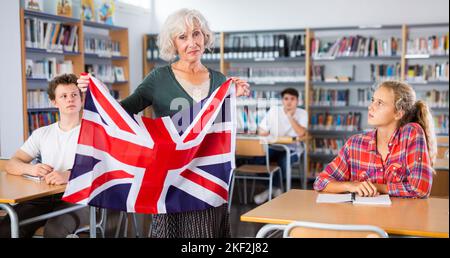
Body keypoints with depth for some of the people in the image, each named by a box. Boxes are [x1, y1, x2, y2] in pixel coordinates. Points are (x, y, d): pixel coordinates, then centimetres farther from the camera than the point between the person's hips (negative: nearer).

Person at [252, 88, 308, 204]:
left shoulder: (302, 113, -3)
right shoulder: (274, 110, 2)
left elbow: (301, 133, -21)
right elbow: (262, 131, 2)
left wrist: (290, 116, -20)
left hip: (292, 149, -2)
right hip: (273, 147, 2)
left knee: (283, 161, -36)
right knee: (257, 158, -27)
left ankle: (273, 188, -13)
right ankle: (275, 189, -9)